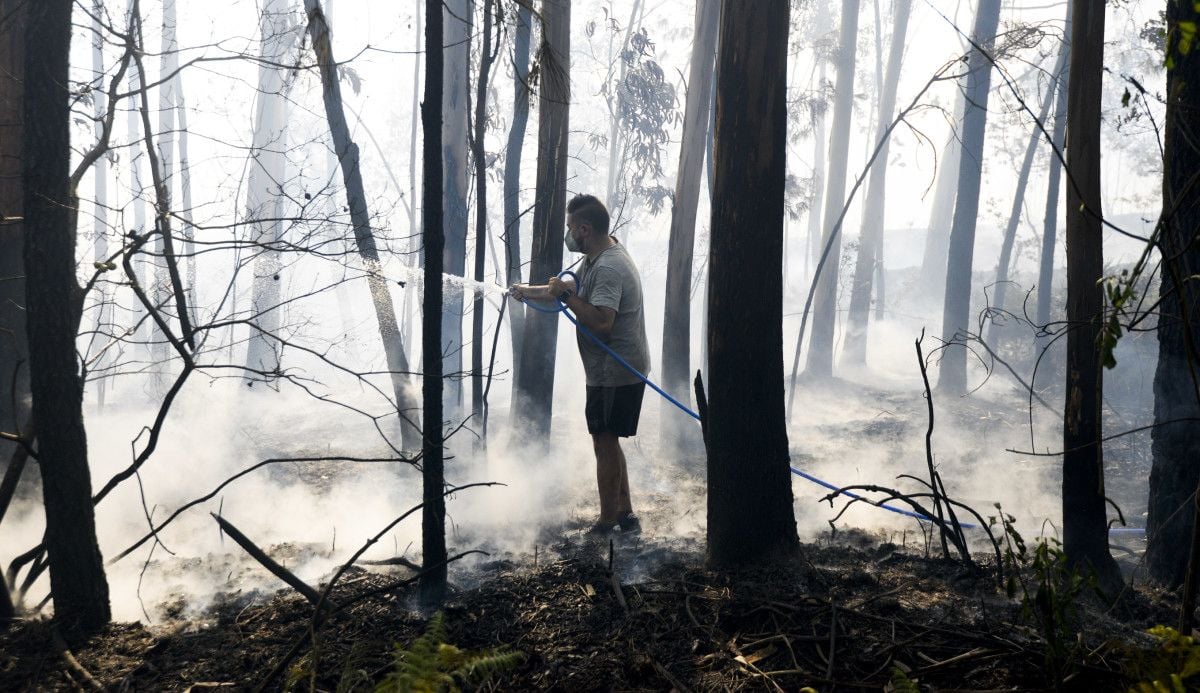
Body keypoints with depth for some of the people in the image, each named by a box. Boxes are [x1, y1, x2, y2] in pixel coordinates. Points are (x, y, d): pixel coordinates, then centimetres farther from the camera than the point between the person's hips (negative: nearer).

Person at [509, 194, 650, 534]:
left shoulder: (608, 268, -23)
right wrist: (529, 291, 36)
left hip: (615, 374, -10)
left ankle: (607, 524, 9)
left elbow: (600, 322, -33)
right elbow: (574, 287, 28)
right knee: (608, 443, 17)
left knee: (605, 445, -1)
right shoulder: (598, 258, 11)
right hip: (624, 369, 10)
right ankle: (626, 515, 25)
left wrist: (565, 296, -23)